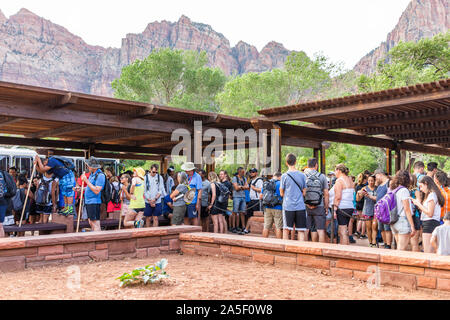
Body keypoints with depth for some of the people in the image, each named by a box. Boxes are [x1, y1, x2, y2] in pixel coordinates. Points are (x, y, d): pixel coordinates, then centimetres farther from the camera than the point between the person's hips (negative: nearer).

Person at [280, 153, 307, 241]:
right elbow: (304, 192, 7)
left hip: (288, 206, -1)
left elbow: (282, 193, 4)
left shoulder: (284, 176, -3)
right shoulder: (302, 175, 2)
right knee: (301, 230, 4)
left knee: (286, 229, 7)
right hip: (300, 206, 1)